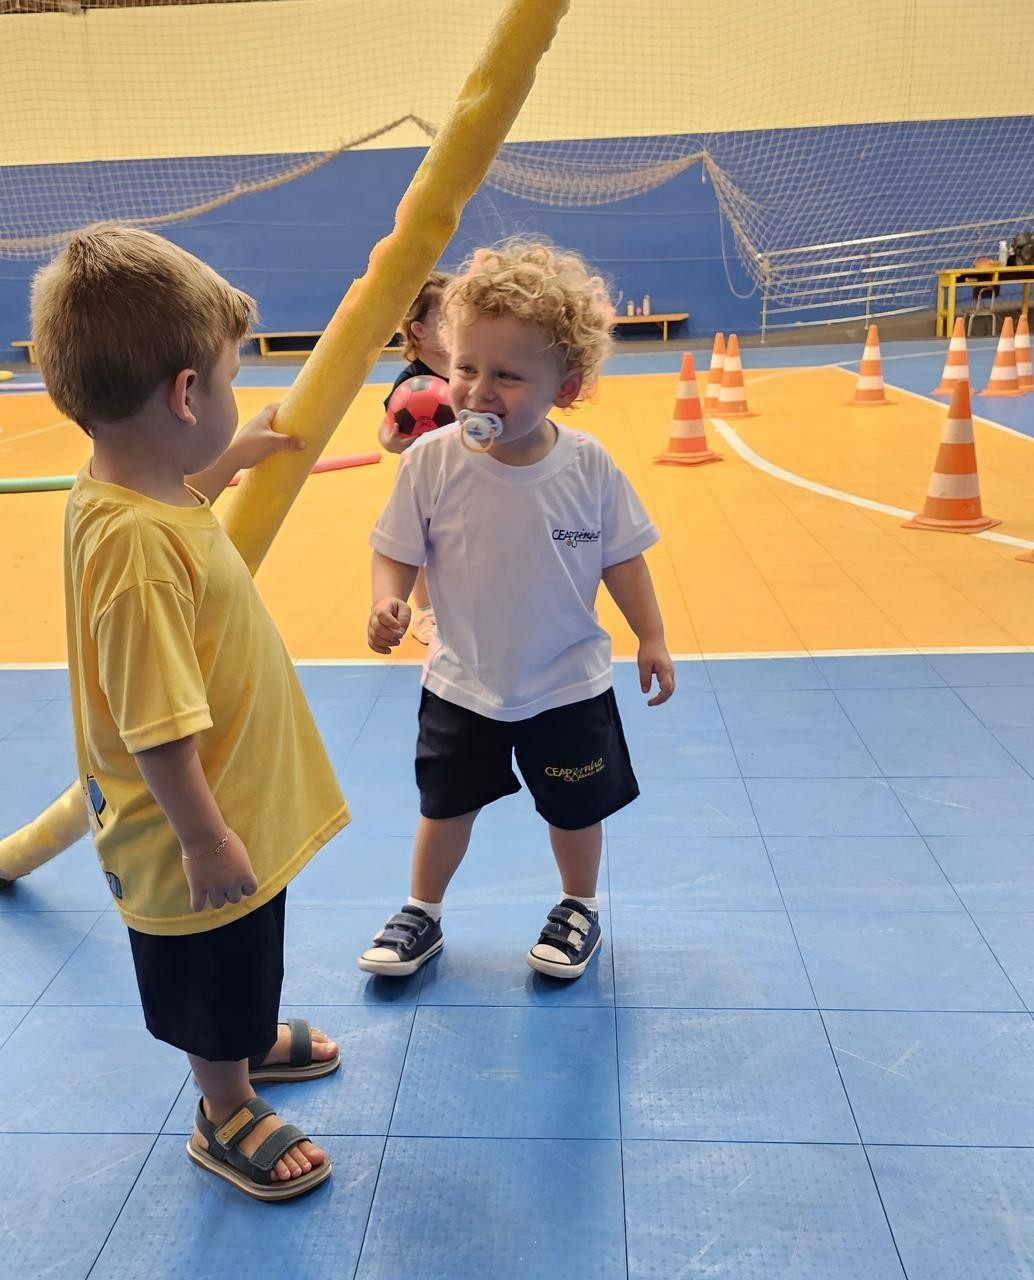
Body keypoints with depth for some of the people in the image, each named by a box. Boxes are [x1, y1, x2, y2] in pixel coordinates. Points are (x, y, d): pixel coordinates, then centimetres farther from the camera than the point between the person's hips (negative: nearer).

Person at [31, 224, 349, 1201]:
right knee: (209, 980, 17)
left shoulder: (123, 486, -5)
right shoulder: (137, 543, -35)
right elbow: (157, 732, -32)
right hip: (201, 837, -9)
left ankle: (252, 1041, 58)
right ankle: (227, 1114, 42)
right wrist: (204, 840, -24)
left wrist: (234, 455, 19)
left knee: (242, 963, 33)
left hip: (239, 805, 9)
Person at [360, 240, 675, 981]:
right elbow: (397, 551, -8)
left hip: (569, 684, 0)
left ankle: (579, 908, 44)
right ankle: (423, 914, 41)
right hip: (463, 682, 1)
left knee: (575, 809, 17)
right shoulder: (433, 461, -17)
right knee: (446, 805, 17)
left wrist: (652, 639, -1)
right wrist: (388, 602, -27)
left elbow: (621, 558, -4)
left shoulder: (587, 466, -15)